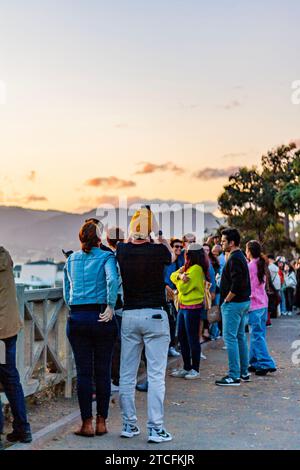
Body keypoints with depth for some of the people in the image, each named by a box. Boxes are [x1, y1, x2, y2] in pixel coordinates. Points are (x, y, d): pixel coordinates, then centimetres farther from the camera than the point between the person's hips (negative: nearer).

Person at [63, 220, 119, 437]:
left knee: (83, 372, 6)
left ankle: (87, 423, 10)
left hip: (77, 319, 3)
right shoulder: (106, 257, -2)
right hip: (101, 318, -3)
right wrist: (111, 307, -15)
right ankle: (101, 422, 13)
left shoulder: (71, 259, 11)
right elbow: (113, 280, -21)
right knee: (103, 371, 6)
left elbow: (66, 292, 14)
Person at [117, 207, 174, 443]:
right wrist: (162, 240, 25)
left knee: (127, 375, 12)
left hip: (129, 315, 4)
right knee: (156, 375, 0)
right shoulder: (158, 250, -9)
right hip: (155, 315, -3)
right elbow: (171, 256, 15)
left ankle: (129, 425, 21)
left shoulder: (122, 251, -2)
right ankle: (156, 428, 1)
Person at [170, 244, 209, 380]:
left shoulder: (196, 269, -16)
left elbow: (183, 288, -16)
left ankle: (195, 370, 8)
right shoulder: (188, 267, 13)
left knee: (192, 339, -2)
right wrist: (180, 276, -15)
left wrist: (181, 278, 1)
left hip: (193, 308, -10)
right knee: (182, 338, 13)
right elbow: (173, 276, 5)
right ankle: (187, 368, 22)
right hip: (183, 307, 10)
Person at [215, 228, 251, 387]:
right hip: (244, 302, 10)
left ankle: (234, 376, -5)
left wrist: (227, 300, -16)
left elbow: (236, 284, -27)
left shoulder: (234, 259, -17)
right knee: (240, 337, 15)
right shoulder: (241, 256, 15)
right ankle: (244, 372, 22)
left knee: (230, 338, -7)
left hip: (234, 303, -10)